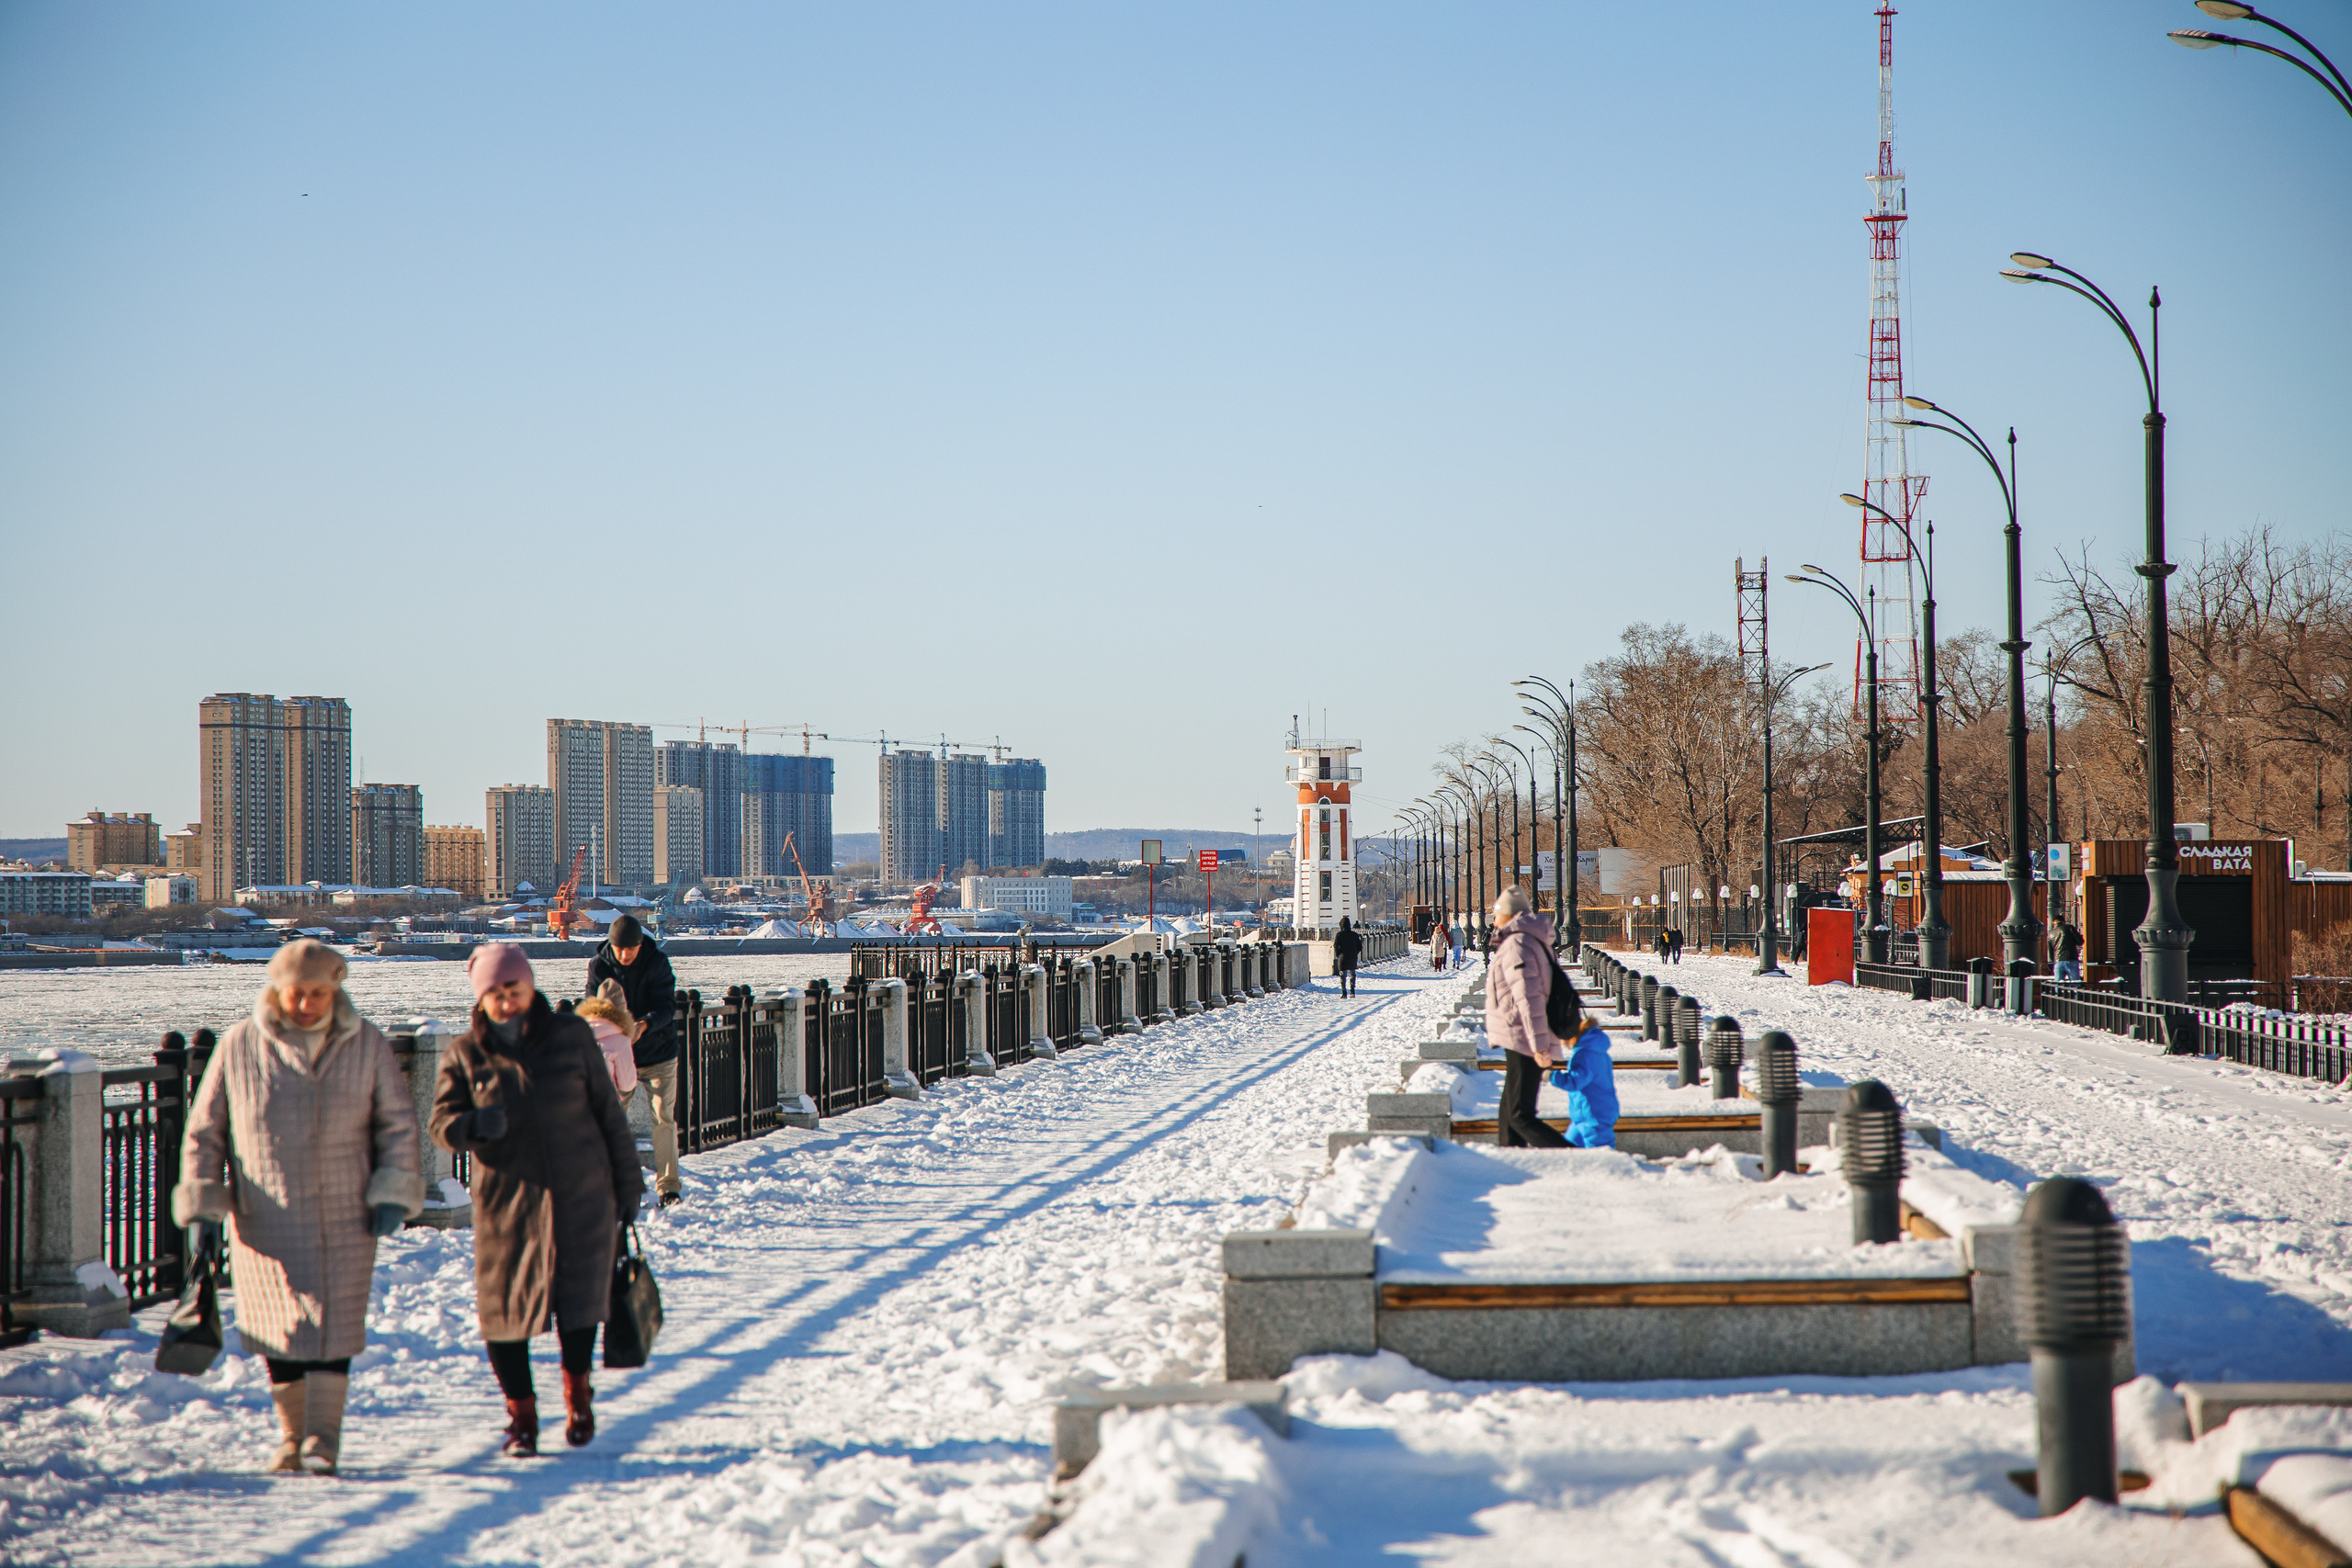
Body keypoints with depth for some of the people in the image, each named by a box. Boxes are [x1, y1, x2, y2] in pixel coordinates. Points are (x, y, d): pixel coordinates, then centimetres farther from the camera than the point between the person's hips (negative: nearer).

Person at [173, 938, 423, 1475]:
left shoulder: (366, 1044, 1)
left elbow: (399, 1123, 8)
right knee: (280, 1331, 5)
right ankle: (291, 1436, 19)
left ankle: (322, 1440, 0)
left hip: (345, 1219, 0)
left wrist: (393, 1193, -1)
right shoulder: (239, 1046, -1)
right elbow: (204, 1130, 6)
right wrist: (202, 1202, 1)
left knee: (333, 1327, -5)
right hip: (264, 1222, 0)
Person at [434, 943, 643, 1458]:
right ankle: (521, 1414, 19)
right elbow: (441, 1123, -5)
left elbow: (608, 1111, 7)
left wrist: (627, 1182, 9)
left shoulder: (572, 1037, 1)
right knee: (504, 1307, 0)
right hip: (507, 1202, 0)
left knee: (579, 1301, -1)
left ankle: (577, 1391, 27)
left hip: (581, 1195, 0)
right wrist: (473, 1125, -29)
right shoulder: (465, 1055, 0)